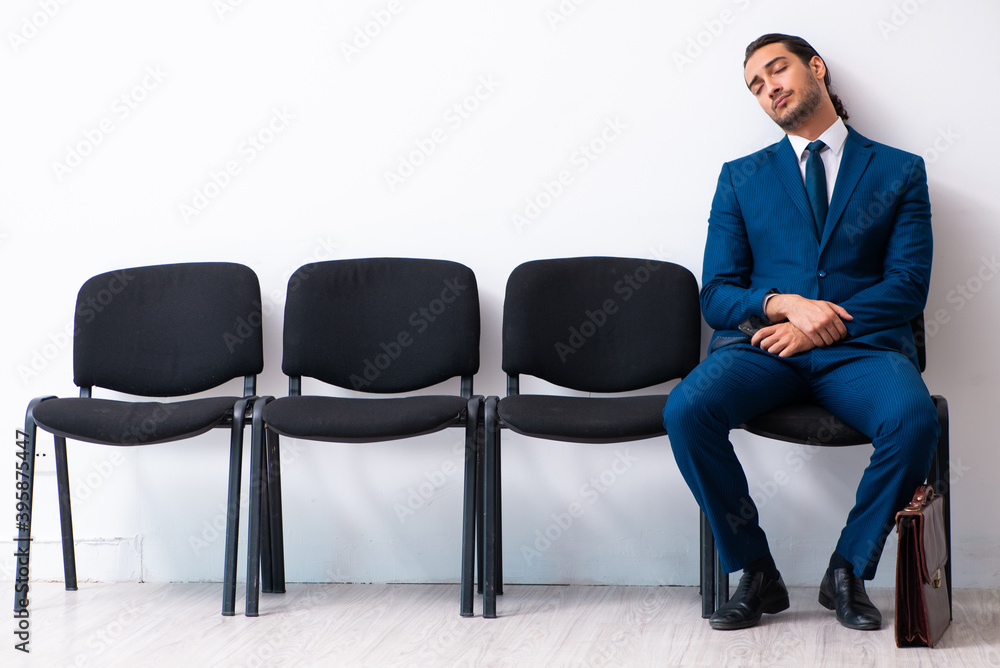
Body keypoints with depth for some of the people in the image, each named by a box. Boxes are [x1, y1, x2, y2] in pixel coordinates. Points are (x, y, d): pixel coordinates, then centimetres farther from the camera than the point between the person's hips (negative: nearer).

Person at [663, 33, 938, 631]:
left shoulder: (899, 171, 14)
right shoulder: (742, 177, 19)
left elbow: (908, 285, 3)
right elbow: (717, 295, 10)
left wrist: (821, 325, -11)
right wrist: (783, 303, -12)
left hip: (861, 345, -1)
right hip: (761, 343, 1)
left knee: (914, 419, -34)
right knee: (686, 411, -30)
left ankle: (848, 571, -11)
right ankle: (757, 573, -13)